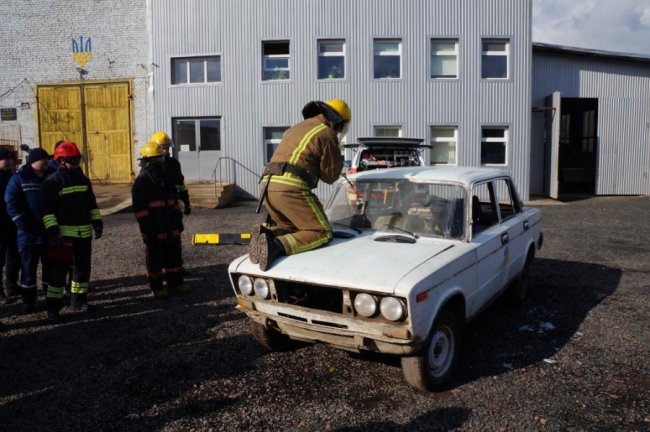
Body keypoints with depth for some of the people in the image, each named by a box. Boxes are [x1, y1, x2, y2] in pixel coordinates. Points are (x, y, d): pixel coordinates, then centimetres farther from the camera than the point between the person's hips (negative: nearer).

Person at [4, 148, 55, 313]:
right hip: (29, 234, -4)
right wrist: (25, 225, -17)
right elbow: (11, 203, -10)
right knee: (28, 268, 3)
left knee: (51, 266, 11)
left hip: (50, 232, 4)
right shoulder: (19, 179, -3)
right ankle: (28, 301, 12)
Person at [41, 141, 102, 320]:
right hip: (63, 233, -6)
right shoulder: (53, 181, -7)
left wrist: (97, 221, 10)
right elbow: (47, 209, -11)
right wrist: (52, 230, -19)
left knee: (82, 267, 13)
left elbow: (92, 203, 19)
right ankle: (53, 307, 5)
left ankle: (79, 301, 26)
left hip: (84, 233, 6)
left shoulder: (83, 179, 12)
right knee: (58, 270, -4)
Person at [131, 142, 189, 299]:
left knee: (174, 255, 13)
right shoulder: (142, 181, -9)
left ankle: (175, 284, 24)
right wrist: (146, 228, -18)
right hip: (154, 229, -7)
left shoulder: (165, 177, 14)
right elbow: (139, 207, -14)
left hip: (171, 227, 7)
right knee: (155, 258, 4)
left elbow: (174, 200, 20)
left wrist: (178, 220, 17)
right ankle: (156, 288, 16)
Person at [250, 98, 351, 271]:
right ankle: (276, 247, -24)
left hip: (268, 186, 8)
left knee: (292, 228, 24)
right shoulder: (327, 134, 3)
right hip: (291, 187, -8)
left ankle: (266, 233, -6)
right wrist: (338, 161, 26)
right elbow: (330, 175, 7)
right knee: (322, 233, -2)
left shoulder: (296, 129, 29)